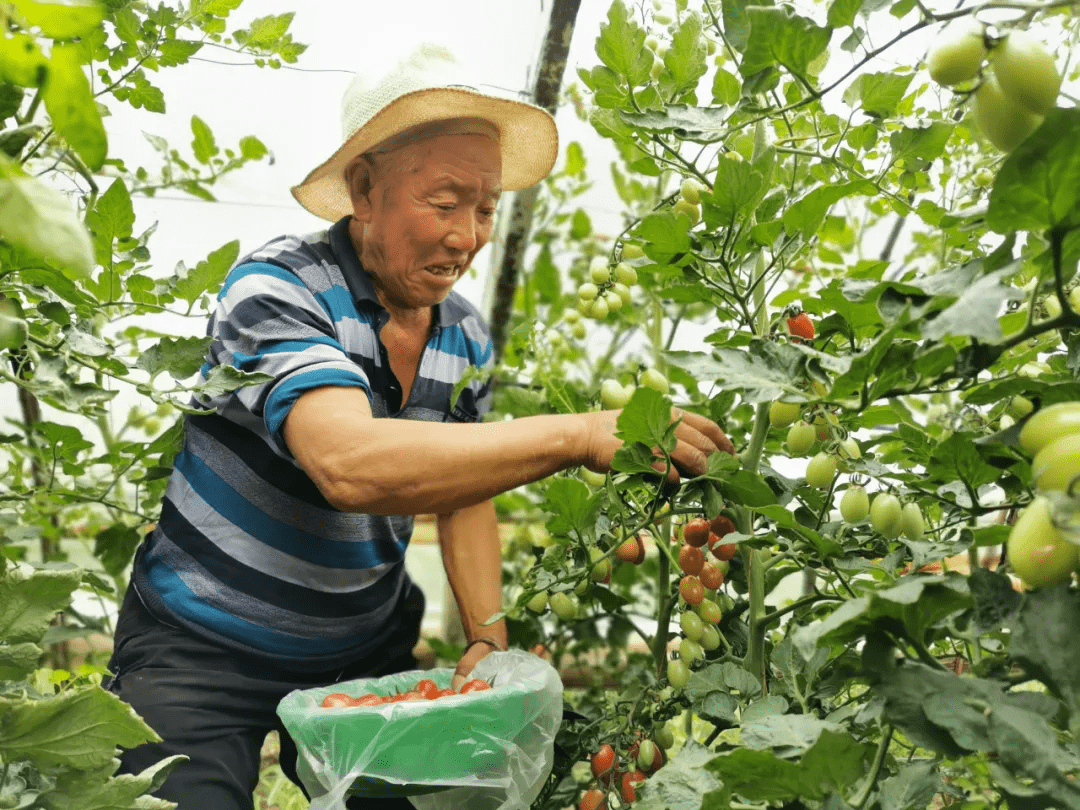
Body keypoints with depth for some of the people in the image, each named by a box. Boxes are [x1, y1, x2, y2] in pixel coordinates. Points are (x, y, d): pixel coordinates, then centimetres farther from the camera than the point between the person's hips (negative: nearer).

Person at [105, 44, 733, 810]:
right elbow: (349, 464, -39)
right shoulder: (276, 287, -22)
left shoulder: (467, 338, -3)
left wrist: (488, 635, -7)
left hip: (365, 650, 5)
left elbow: (465, 493, 8)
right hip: (203, 652, -5)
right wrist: (580, 436, -42)